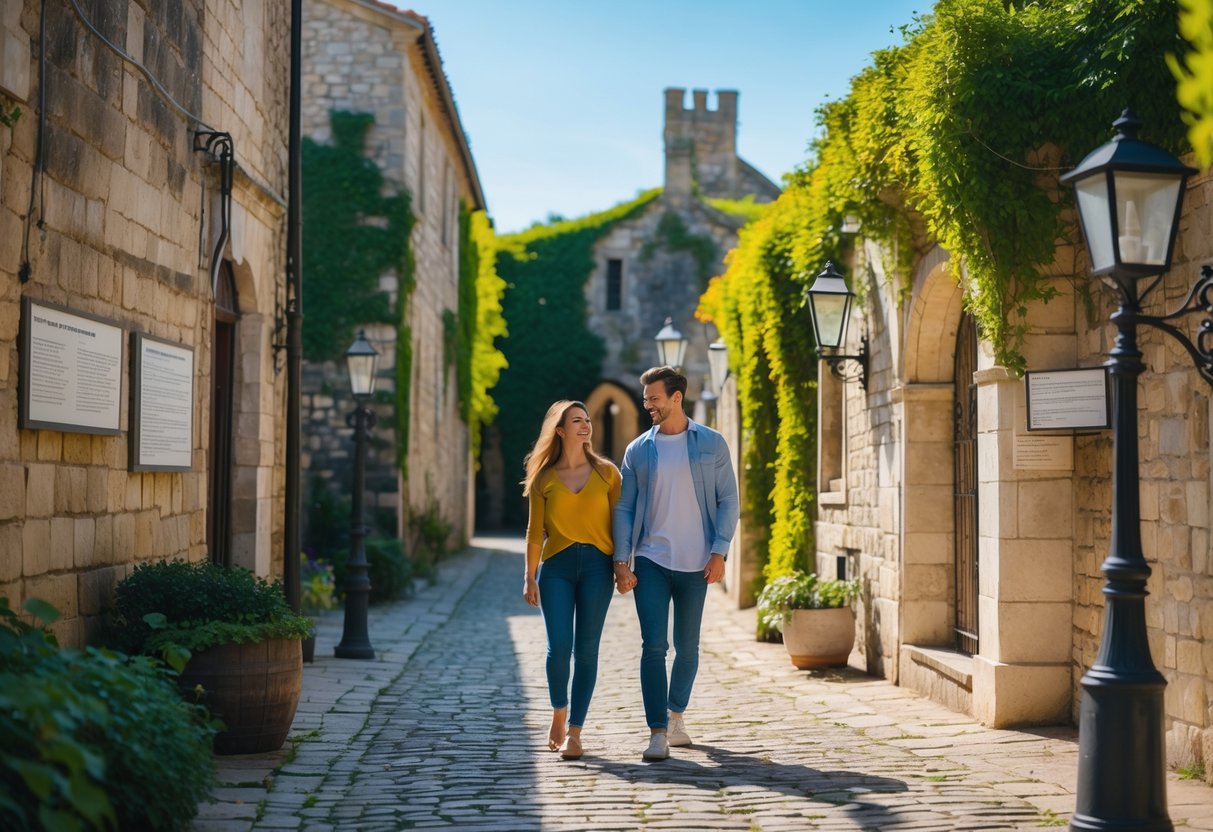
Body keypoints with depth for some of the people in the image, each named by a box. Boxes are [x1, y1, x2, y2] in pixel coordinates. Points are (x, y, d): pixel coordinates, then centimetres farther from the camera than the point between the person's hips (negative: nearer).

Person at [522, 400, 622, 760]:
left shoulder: (606, 473, 6)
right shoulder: (544, 478, 6)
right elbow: (535, 531, 7)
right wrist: (530, 577, 3)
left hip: (596, 564, 0)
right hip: (556, 565, 0)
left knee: (586, 649, -1)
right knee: (559, 646, -9)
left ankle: (574, 732, 5)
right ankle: (559, 712, 18)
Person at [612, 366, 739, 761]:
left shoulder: (711, 443, 2)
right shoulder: (637, 450, 5)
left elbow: (727, 500, 1)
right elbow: (624, 508, 5)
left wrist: (719, 552, -8)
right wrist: (621, 561, -4)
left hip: (695, 563, 0)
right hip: (650, 561, 0)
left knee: (687, 647, 10)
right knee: (653, 646, -8)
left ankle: (675, 715, 29)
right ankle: (658, 732, -6)